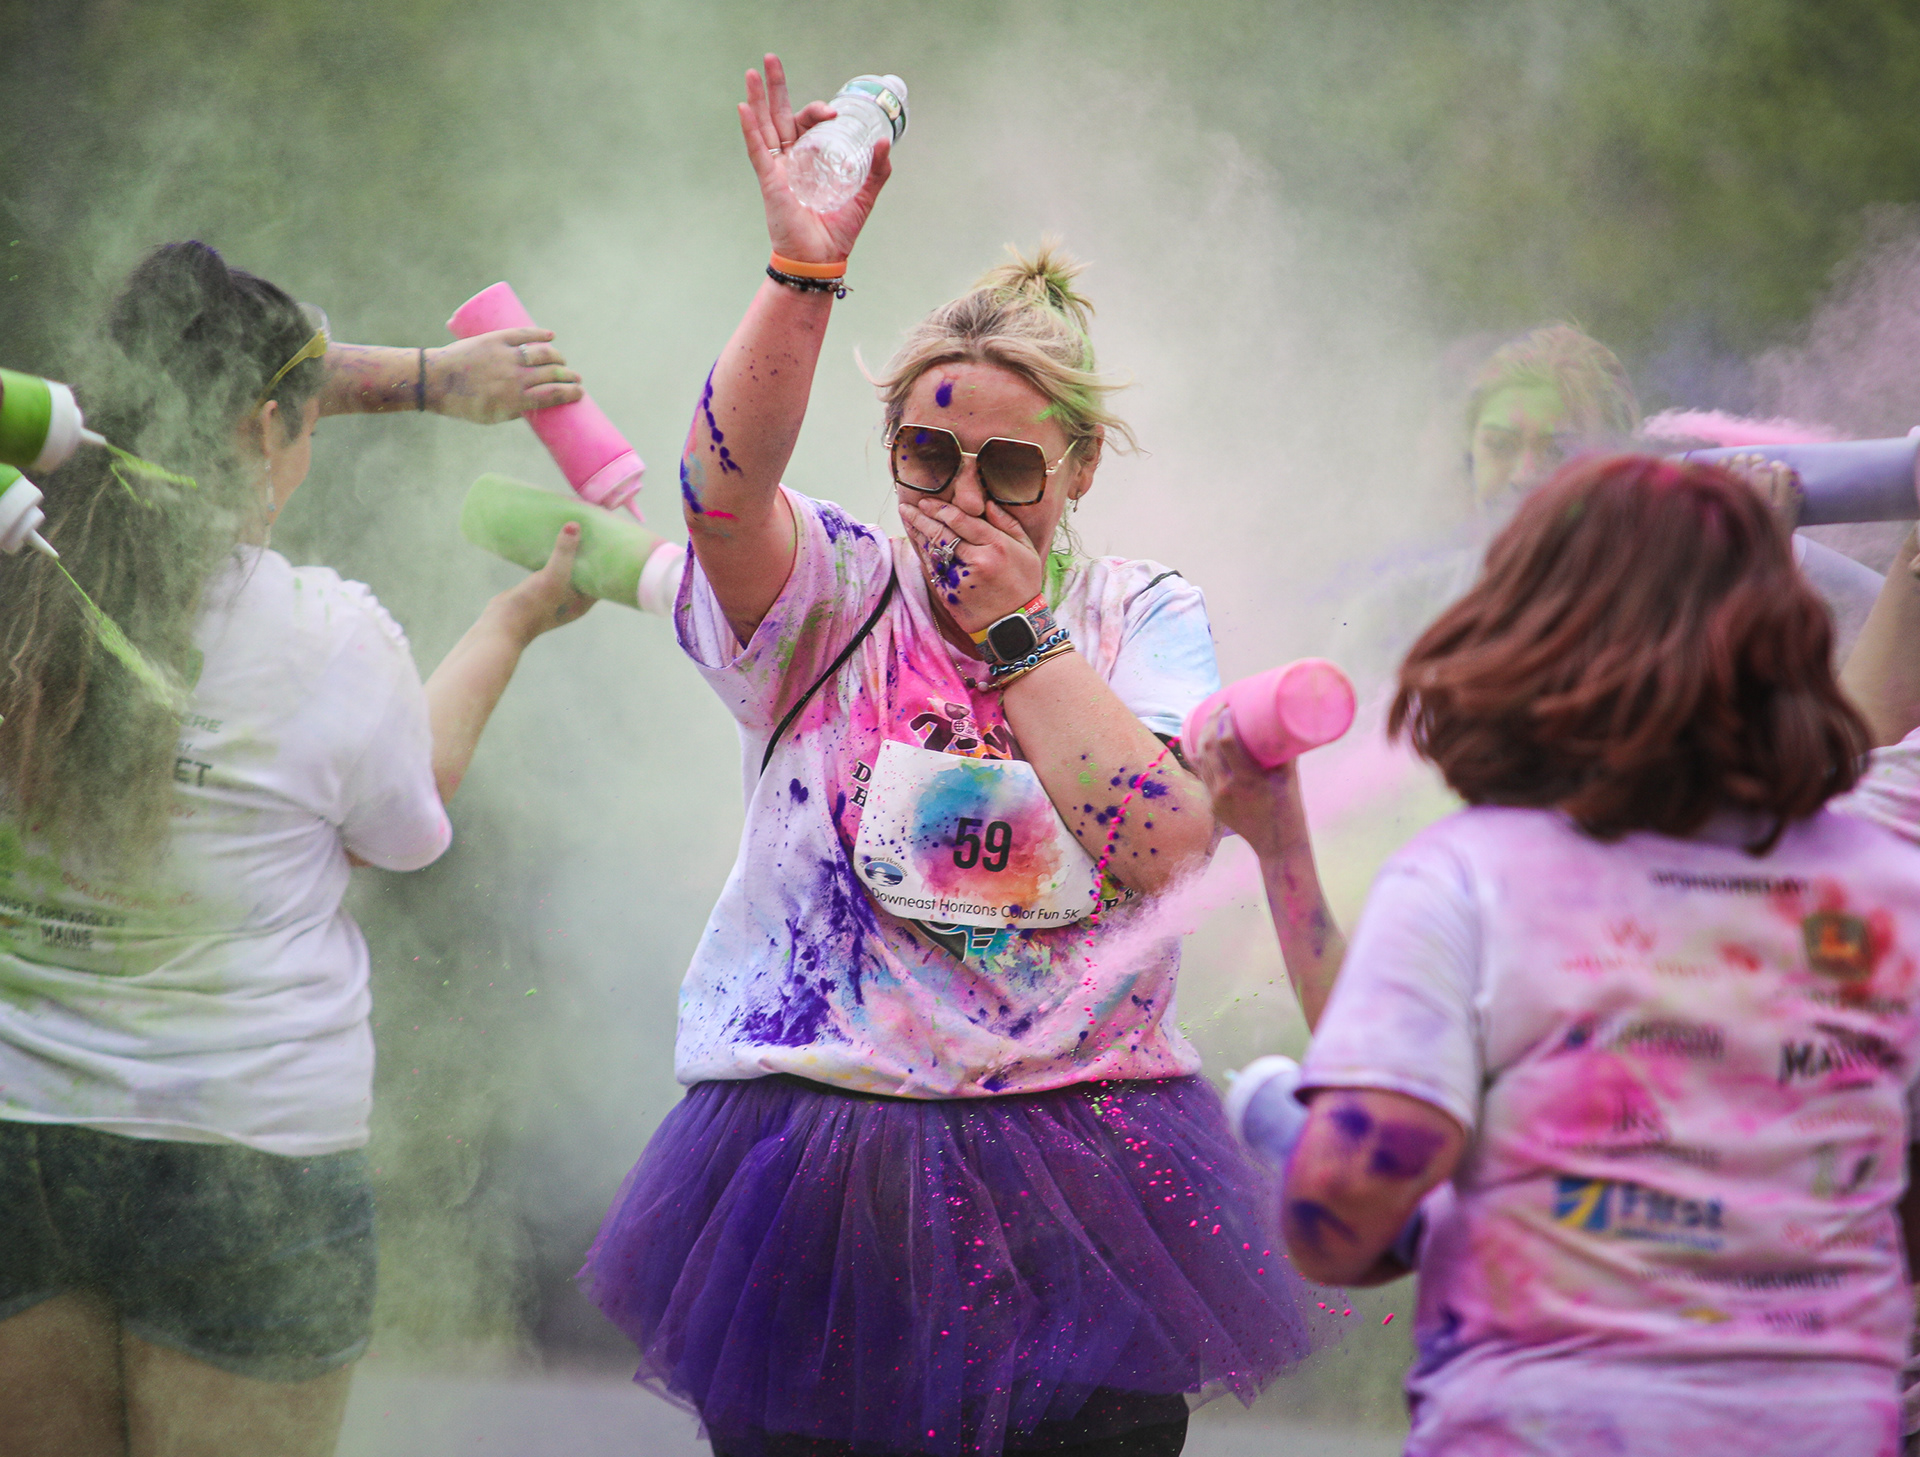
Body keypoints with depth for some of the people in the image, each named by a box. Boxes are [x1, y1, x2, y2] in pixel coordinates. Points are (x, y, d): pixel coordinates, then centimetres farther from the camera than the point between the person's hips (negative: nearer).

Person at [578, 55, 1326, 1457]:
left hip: (1079, 1158, 1)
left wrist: (1021, 631, -9)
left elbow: (1165, 844, -10)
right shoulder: (828, 597, 3)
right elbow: (726, 484, -20)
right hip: (820, 1157, -1)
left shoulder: (1143, 616, 7)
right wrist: (805, 272, -33)